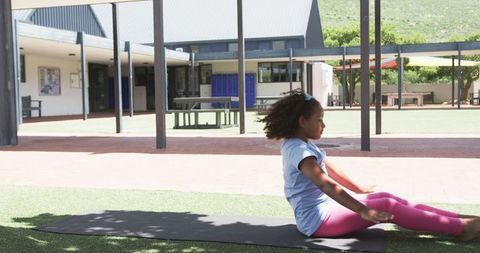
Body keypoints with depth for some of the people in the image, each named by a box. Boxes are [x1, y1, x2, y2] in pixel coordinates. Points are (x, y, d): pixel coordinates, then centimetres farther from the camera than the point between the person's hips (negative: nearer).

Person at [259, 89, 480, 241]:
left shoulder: (303, 145, 11)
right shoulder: (298, 149, -21)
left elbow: (333, 171, 19)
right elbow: (326, 185, -31)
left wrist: (362, 190, 23)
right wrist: (363, 211, -33)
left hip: (324, 207, 10)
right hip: (317, 219, -10)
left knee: (385, 197, 2)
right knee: (388, 206, -14)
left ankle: (456, 218, 4)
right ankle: (460, 227, -7)